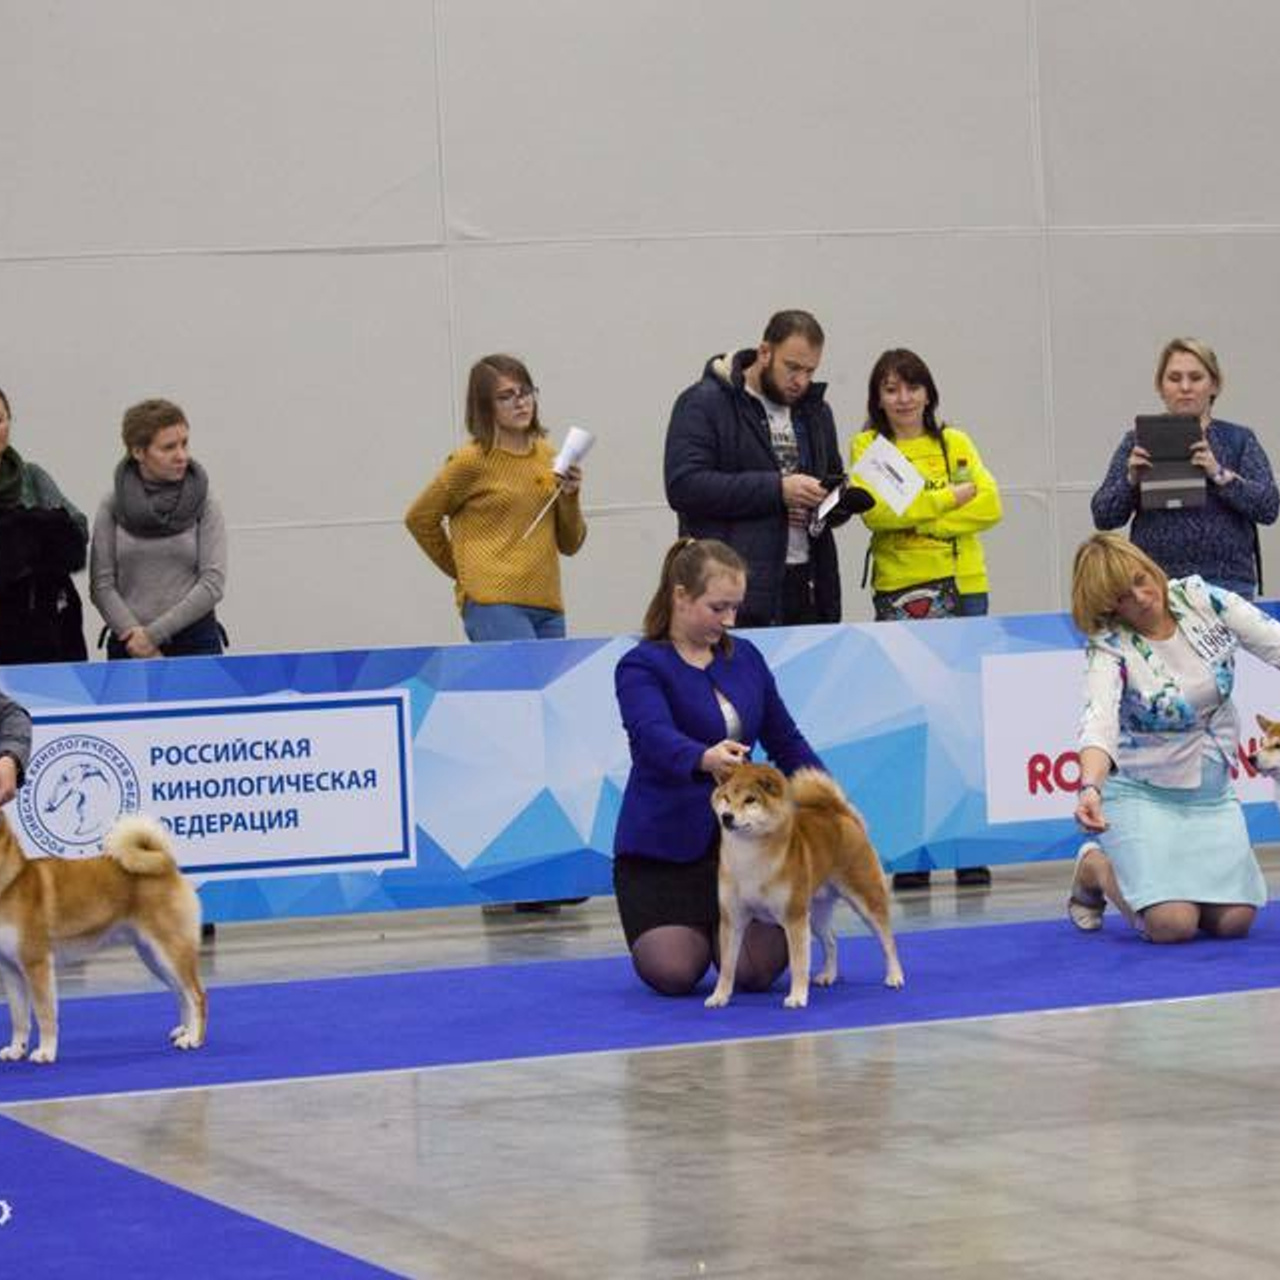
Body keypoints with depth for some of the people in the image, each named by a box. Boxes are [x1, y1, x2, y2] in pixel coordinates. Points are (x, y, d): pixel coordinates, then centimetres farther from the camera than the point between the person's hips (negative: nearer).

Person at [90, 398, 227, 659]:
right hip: (129, 647, 1)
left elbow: (213, 582, -5)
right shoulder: (113, 505, 4)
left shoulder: (203, 502, 2)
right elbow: (101, 585, 1)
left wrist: (154, 633, -10)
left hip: (195, 641, -1)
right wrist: (134, 635, -12)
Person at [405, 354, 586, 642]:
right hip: (494, 604, -6)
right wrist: (463, 571, 16)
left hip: (547, 606, 6)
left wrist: (570, 497, -1)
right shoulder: (472, 461, -3)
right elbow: (419, 518, 10)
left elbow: (569, 544, 16)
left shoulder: (548, 457, 13)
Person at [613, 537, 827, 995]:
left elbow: (787, 742, 17)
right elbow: (655, 736, -29)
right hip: (663, 844, -4)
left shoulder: (746, 658, 9)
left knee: (758, 969, -16)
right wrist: (705, 760, -50)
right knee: (673, 972, -19)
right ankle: (689, 928, 17)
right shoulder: (641, 667, -9)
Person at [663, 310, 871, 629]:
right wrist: (776, 490, -18)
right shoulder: (704, 403, -3)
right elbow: (684, 485, -15)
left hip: (805, 588, 6)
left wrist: (837, 504, 3)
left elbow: (836, 482, 30)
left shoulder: (815, 410, 19)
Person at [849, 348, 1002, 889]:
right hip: (898, 590, -2)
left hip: (963, 586, 2)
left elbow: (989, 505, 0)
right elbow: (875, 510, -10)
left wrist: (919, 516, -10)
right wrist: (950, 497, -10)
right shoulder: (867, 447, 6)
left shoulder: (954, 442, 12)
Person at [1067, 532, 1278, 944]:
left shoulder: (1201, 600, -7)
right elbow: (1099, 720, -36)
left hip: (1212, 792, 4)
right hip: (1143, 796, -4)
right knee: (1174, 924, -20)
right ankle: (1095, 868, 11)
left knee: (1234, 921, -9)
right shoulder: (1109, 648, -19)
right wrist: (1090, 788, -55)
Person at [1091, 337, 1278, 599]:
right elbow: (1103, 517, 6)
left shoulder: (1239, 440, 8)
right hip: (1154, 583, 1)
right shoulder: (1138, 441, 11)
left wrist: (1219, 474, -16)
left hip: (1226, 581, -1)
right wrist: (1131, 480, -11)